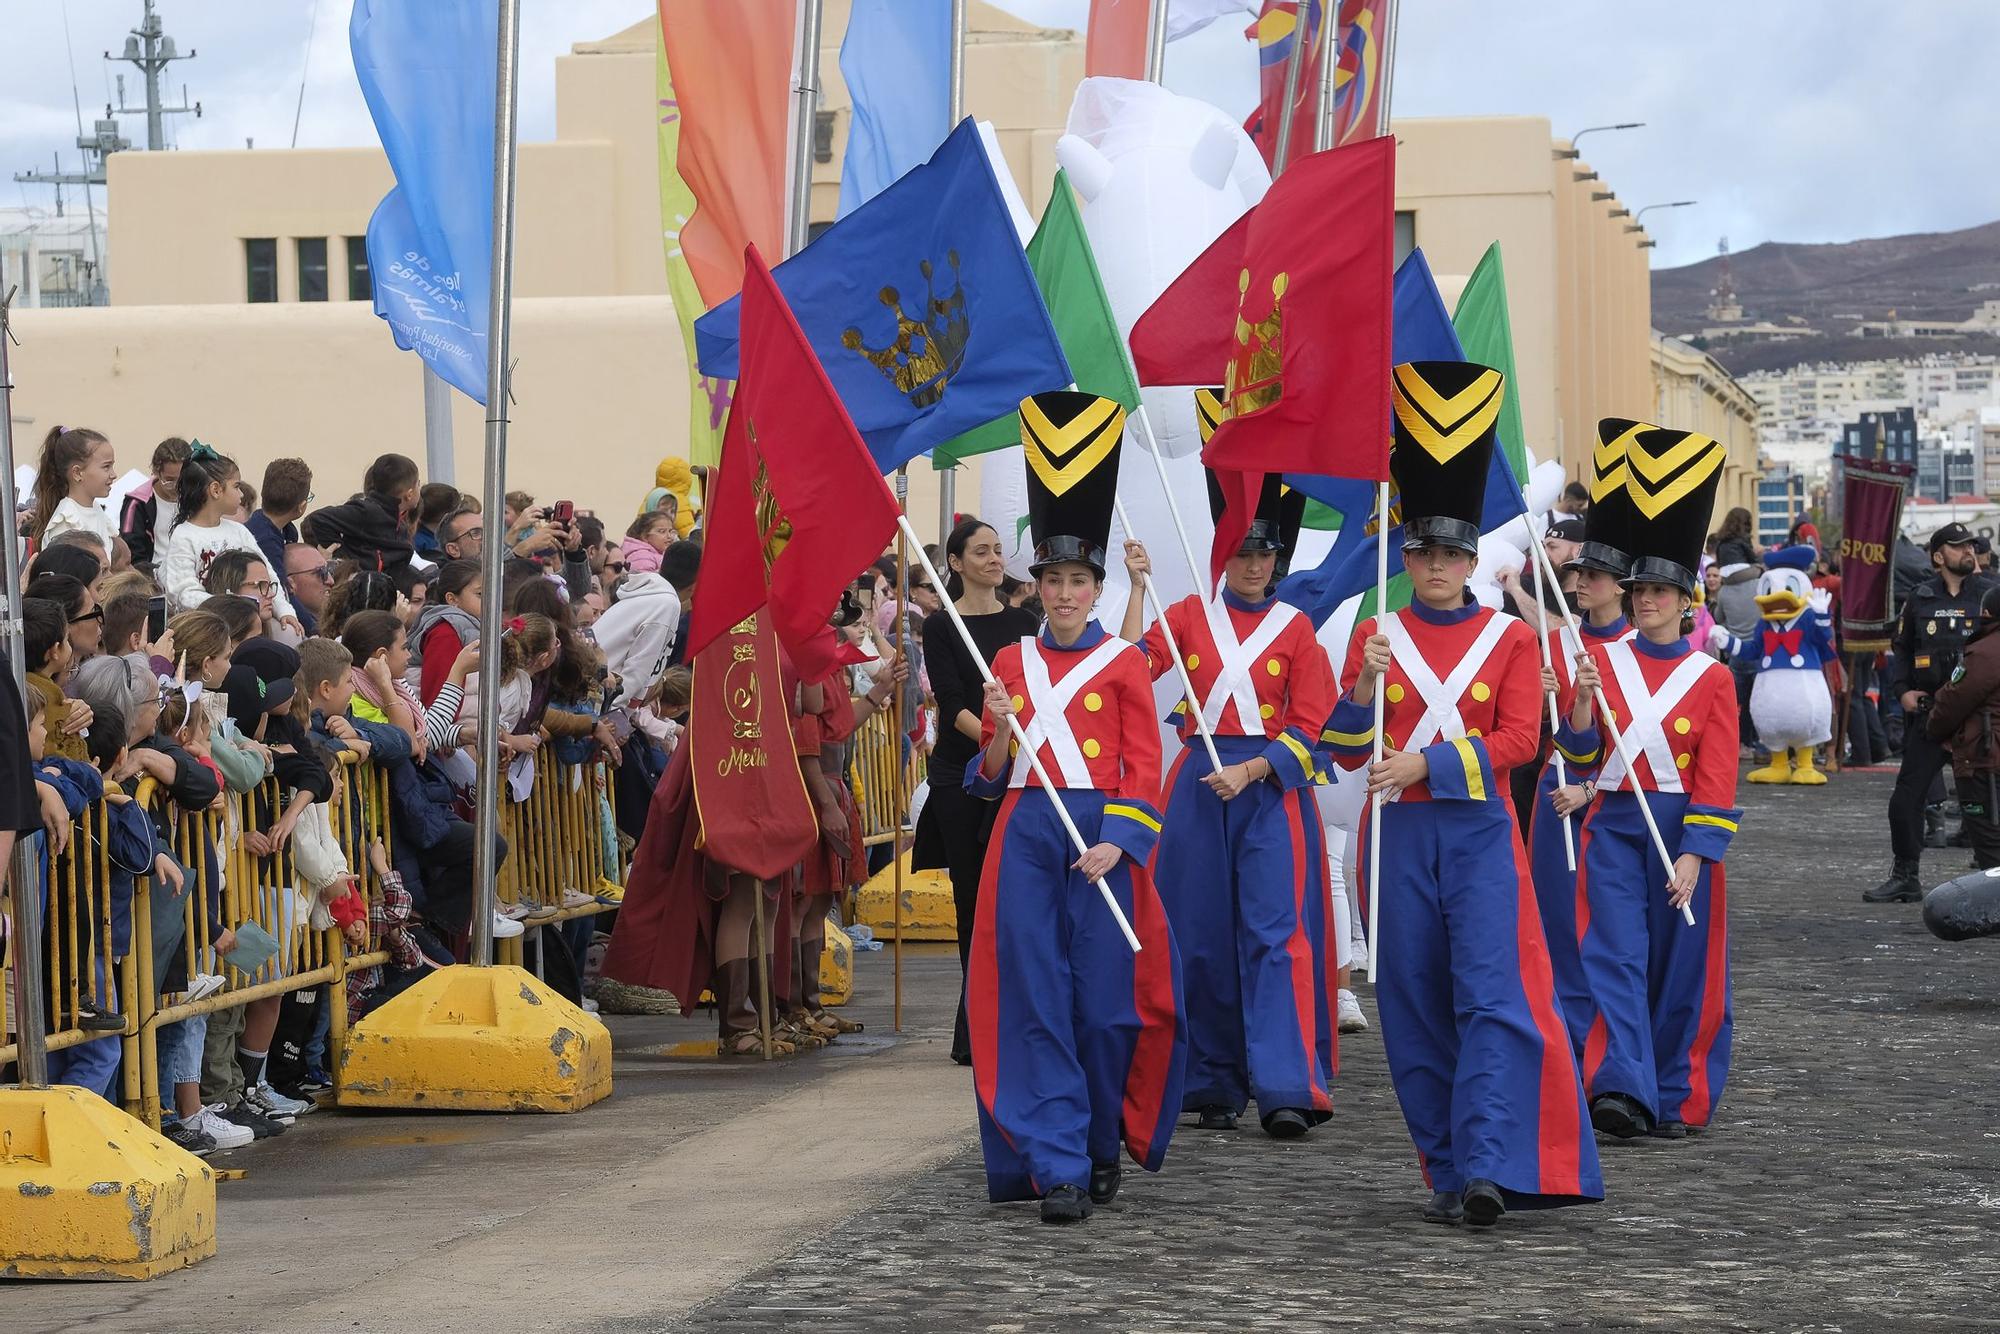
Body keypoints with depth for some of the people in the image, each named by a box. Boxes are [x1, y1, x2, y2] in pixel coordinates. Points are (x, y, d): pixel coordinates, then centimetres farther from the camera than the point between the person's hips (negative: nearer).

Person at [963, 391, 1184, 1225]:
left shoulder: (1123, 664, 3)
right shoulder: (1011, 662, 11)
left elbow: (1144, 766, -1)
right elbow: (992, 775, 13)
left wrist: (1116, 842, -14)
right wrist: (998, 729, -8)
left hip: (1101, 836, -2)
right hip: (1026, 836, 2)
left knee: (1104, 999, -2)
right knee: (1033, 999, -6)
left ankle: (1104, 1144, 20)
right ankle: (1057, 1167, -6)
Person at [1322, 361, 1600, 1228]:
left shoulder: (1510, 638, 5)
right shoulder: (1376, 636, 8)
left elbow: (1516, 740, -5)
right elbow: (1346, 753, 5)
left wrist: (1422, 763, -15)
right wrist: (1364, 686, -14)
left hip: (1479, 832, -2)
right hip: (1399, 834, 2)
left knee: (1491, 995, -14)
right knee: (1414, 1007, 3)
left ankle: (1489, 1168, -21)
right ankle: (1448, 1176, 11)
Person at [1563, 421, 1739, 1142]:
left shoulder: (1712, 677, 1)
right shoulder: (1604, 658, 6)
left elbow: (1715, 778, -3)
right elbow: (1580, 748, 1)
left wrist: (1694, 855, -11)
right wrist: (1583, 695, -17)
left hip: (1681, 829, -1)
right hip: (1613, 823, 1)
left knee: (1682, 968, 4)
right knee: (1614, 955, -12)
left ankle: (1678, 1099, 15)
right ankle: (1620, 1088, -20)